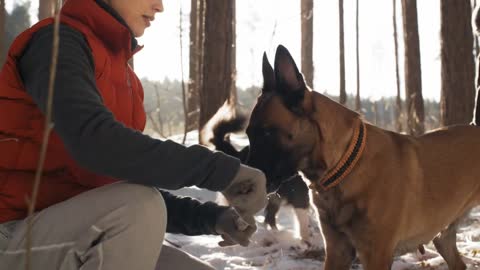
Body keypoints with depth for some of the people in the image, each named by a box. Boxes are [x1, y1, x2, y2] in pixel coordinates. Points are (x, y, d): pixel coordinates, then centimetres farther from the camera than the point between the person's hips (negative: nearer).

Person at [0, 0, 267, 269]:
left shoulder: (122, 75, 14)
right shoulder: (58, 41, -12)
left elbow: (133, 192, 13)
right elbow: (94, 141, -31)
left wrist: (209, 217, -2)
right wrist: (218, 168, -29)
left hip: (81, 237, 8)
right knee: (140, 209, -31)